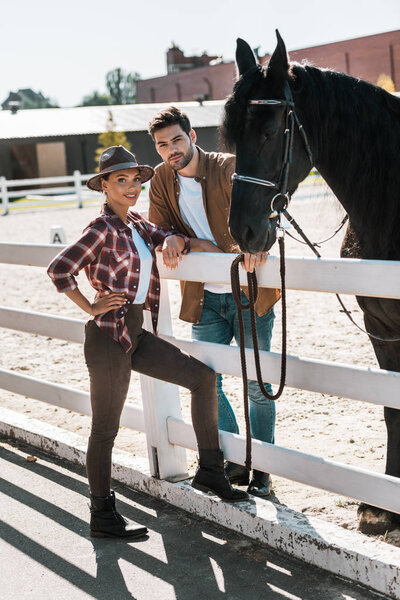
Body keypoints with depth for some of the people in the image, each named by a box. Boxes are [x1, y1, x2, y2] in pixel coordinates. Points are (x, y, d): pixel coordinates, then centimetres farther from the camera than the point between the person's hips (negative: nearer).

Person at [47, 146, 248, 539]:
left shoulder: (135, 224, 12)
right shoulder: (102, 228, -13)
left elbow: (169, 237, 8)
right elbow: (59, 269, -21)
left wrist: (172, 241, -15)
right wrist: (90, 307, -14)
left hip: (136, 334, 9)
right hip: (109, 337, -9)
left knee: (203, 377, 7)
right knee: (105, 429, 0)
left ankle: (209, 470, 15)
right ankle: (102, 517, 13)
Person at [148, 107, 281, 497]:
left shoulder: (230, 168, -11)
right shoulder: (161, 179, 3)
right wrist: (189, 243, -17)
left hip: (249, 293, -4)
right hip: (204, 299, 4)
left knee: (258, 386, 5)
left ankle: (261, 470, 20)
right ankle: (236, 461, 25)